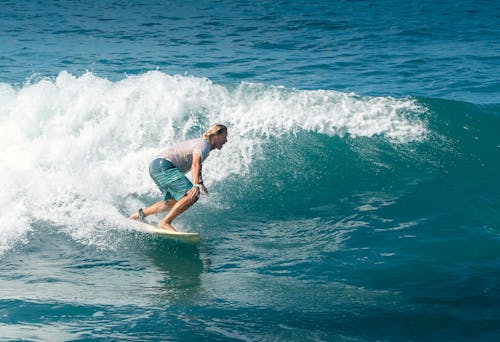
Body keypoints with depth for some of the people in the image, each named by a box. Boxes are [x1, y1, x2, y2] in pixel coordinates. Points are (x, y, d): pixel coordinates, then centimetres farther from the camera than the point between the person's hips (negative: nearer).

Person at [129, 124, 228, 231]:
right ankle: (165, 223, -16)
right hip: (163, 166, -11)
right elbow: (195, 164, -30)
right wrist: (196, 185, -42)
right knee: (192, 195, -20)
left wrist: (201, 183, 44)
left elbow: (197, 164, 38)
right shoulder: (204, 144, -12)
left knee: (173, 202, 25)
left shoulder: (200, 142, 19)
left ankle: (141, 214, 33)